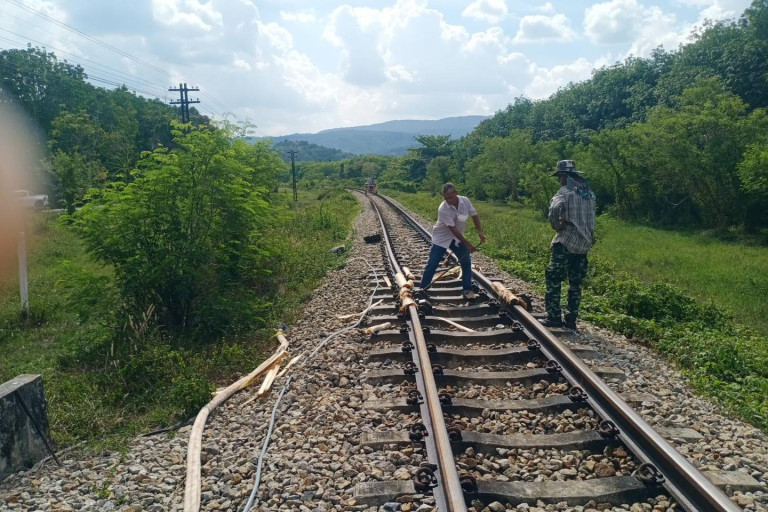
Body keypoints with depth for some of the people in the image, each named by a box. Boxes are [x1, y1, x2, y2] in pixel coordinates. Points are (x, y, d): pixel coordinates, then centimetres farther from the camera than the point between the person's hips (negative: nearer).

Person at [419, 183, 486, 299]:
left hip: (457, 238, 5)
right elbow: (453, 229, -31)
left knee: (466, 262, -1)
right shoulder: (443, 209, -30)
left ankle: (467, 290, 9)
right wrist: (468, 244, -31)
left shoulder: (465, 201, -14)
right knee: (432, 264, -4)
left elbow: (474, 215, 2)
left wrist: (480, 231, -9)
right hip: (442, 238, -4)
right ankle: (422, 289, 8)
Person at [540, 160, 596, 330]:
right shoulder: (589, 193, 14)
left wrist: (556, 225, -14)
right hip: (584, 243, 7)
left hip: (565, 242, -7)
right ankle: (571, 319, 12)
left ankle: (554, 317, 1)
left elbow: (555, 208, -30)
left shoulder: (565, 192, -11)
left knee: (554, 279, 2)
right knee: (576, 283, 11)